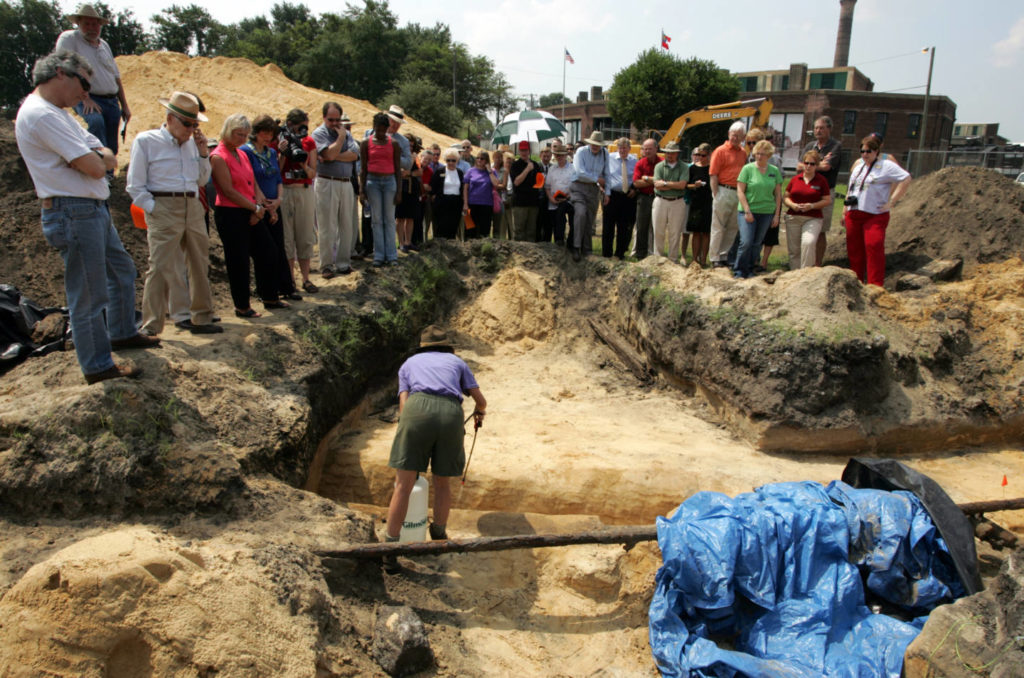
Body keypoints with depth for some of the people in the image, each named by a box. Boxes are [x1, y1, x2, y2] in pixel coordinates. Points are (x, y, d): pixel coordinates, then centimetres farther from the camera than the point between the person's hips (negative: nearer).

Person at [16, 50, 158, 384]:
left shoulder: (57, 113, 17)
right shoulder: (40, 114, -16)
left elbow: (108, 158, 12)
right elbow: (94, 167, -21)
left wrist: (97, 156, -10)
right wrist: (98, 159, 1)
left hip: (94, 210, 11)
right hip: (74, 214, -11)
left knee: (122, 270, 23)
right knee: (89, 295, -2)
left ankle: (122, 333, 40)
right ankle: (98, 367, 9)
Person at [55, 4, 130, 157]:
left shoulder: (104, 45, 20)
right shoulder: (68, 39, -1)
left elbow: (116, 77, 23)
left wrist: (124, 106, 18)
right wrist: (86, 98, -21)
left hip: (112, 101, 6)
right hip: (88, 100, -6)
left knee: (112, 147, 4)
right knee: (96, 122, -38)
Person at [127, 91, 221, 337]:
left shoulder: (192, 142, 14)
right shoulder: (146, 141, 0)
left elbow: (202, 181, 19)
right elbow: (135, 187, -2)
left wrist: (203, 152, 8)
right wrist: (154, 210, -11)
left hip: (193, 210, 6)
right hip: (164, 211, -5)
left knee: (200, 266, 9)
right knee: (162, 268, -7)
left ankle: (201, 318, 20)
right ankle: (150, 327, 0)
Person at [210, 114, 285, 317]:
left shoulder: (242, 155, 14)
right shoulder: (218, 157, -11)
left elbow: (254, 184, 12)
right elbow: (228, 190, -16)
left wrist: (259, 207, -5)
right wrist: (255, 208, -13)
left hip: (251, 214, 8)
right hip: (230, 214, -8)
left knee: (266, 254, 12)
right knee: (238, 262, -1)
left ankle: (270, 298, 26)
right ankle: (242, 306, 11)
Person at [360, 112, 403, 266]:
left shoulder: (394, 144, 3)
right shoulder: (366, 143, 3)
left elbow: (398, 169, 4)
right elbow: (363, 168, 4)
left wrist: (398, 191, -1)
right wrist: (362, 190, -1)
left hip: (389, 181, 0)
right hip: (372, 181, 0)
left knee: (390, 219, 1)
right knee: (376, 220, 2)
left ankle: (392, 255, 5)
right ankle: (379, 255, 6)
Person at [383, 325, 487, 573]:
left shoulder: (408, 364, 32)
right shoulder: (457, 361, 33)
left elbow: (403, 404, 18)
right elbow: (481, 400, 30)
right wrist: (479, 412, 53)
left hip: (418, 409, -1)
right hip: (450, 414, 1)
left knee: (403, 485, 4)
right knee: (442, 482, 20)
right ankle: (439, 538, 34)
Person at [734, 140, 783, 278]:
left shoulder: (775, 171, 7)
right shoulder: (748, 168, -2)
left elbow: (778, 194, 11)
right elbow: (740, 191, -5)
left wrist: (776, 215, 5)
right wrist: (747, 211, -12)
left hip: (766, 212, 3)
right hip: (748, 211, -3)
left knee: (757, 244, 7)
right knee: (746, 242, -13)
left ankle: (749, 270, 19)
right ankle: (739, 272, -2)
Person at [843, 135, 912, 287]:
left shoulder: (886, 165, -3)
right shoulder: (858, 165, 17)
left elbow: (906, 179, -11)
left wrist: (891, 202, -13)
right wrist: (845, 211, 18)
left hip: (875, 215, -6)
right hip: (853, 214, 6)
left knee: (874, 246, -16)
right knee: (854, 248, 7)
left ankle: (875, 285, -14)